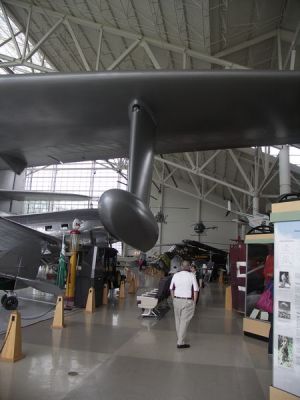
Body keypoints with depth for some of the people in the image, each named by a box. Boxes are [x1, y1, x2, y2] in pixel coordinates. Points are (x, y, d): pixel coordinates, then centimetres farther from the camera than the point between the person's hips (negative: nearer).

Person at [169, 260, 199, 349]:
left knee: (178, 320, 19)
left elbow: (171, 289, 9)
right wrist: (194, 302, 0)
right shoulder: (191, 276, -8)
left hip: (176, 300, 4)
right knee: (184, 321, 1)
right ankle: (180, 342, 2)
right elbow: (196, 290, -9)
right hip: (187, 301, -4)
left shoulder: (175, 275, 3)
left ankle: (179, 338, 35)